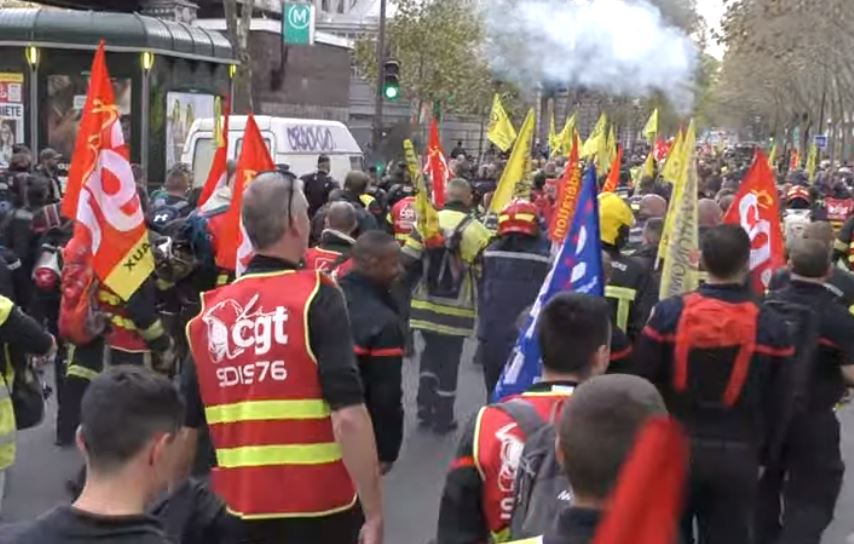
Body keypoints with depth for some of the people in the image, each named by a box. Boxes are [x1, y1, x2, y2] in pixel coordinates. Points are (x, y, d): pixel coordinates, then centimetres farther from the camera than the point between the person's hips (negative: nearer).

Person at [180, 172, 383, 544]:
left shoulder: (209, 314, 4)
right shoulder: (316, 297, -11)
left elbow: (185, 428, 8)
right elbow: (349, 415, -19)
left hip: (239, 509, 4)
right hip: (319, 506, -4)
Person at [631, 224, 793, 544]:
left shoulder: (669, 313, -9)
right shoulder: (771, 327, -7)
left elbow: (641, 382, -6)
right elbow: (777, 403, 0)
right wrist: (764, 451, 14)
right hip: (737, 456, 0)